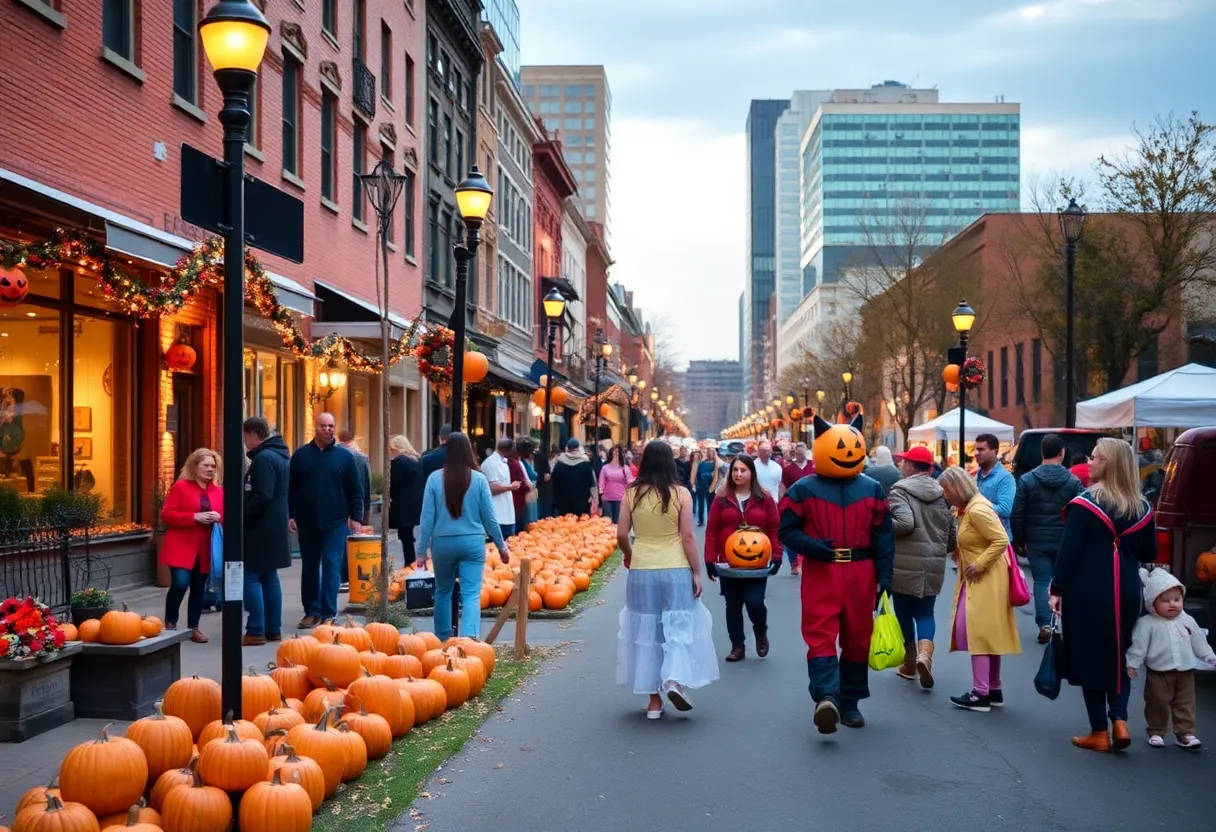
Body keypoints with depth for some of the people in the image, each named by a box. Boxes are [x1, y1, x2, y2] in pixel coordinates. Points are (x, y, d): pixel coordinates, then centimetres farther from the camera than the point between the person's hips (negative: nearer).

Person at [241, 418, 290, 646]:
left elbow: (262, 497, -26)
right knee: (269, 577, 14)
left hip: (260, 529, -10)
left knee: (251, 578, -5)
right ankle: (273, 629, 17)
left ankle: (256, 631, -5)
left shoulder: (264, 458, -18)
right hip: (275, 528, 10)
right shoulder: (280, 455, 14)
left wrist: (241, 515, -16)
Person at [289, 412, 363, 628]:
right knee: (309, 567, 8)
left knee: (332, 565, -6)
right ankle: (312, 611, 17)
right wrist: (290, 515, 0)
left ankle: (328, 613, -3)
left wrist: (356, 517, -2)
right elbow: (291, 488, 6)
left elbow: (355, 489, 3)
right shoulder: (301, 455, 5)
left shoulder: (344, 456, 2)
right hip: (307, 522, 2)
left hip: (336, 522, -2)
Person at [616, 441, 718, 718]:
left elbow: (621, 535, 0)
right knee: (680, 627, 9)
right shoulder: (681, 493, -6)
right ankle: (676, 680, -14)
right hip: (676, 571, -2)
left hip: (641, 571, 2)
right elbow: (687, 537, -7)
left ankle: (654, 699, 14)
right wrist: (696, 572, 1)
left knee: (647, 631, 11)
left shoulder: (632, 493, -1)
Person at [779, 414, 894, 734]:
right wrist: (810, 546, -18)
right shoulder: (803, 490, 0)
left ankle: (849, 703, 20)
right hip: (820, 573, -3)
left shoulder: (871, 489, 9)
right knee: (821, 637, -15)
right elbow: (787, 530, 0)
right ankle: (827, 698, -27)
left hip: (860, 574, 3)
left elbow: (884, 535, 8)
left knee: (858, 639, 9)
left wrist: (884, 575, 1)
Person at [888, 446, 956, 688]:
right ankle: (924, 654, -15)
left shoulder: (900, 490, -8)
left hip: (905, 564, -4)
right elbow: (952, 535, 12)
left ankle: (909, 665, 21)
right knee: (925, 612, 11)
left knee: (904, 613, 11)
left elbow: (904, 523, -23)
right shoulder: (942, 493, 10)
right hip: (934, 566, 4)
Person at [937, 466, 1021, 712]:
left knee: (978, 632, -9)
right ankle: (994, 690, 20)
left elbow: (1001, 541, -23)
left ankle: (981, 693, -7)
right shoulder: (966, 509, 12)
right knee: (988, 633, 13)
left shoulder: (978, 510, -19)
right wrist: (960, 556, 3)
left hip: (985, 579, -10)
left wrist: (979, 565, -22)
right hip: (976, 579, 10)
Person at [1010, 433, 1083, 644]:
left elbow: (1016, 515, -6)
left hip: (1037, 542, 0)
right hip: (1064, 542, 1)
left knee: (1041, 581, 5)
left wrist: (1019, 540, 6)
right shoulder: (1073, 482, -5)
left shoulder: (1027, 480, -5)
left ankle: (1044, 624, -4)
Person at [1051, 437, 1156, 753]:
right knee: (1120, 657, 18)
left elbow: (1069, 550, -12)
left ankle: (1099, 732, 8)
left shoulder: (1085, 503, -12)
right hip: (1126, 592, 4)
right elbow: (1149, 554, 12)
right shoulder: (1141, 507, 4)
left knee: (1090, 657, 5)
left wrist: (1057, 590, -6)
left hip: (1088, 593, -4)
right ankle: (1119, 720, 3)